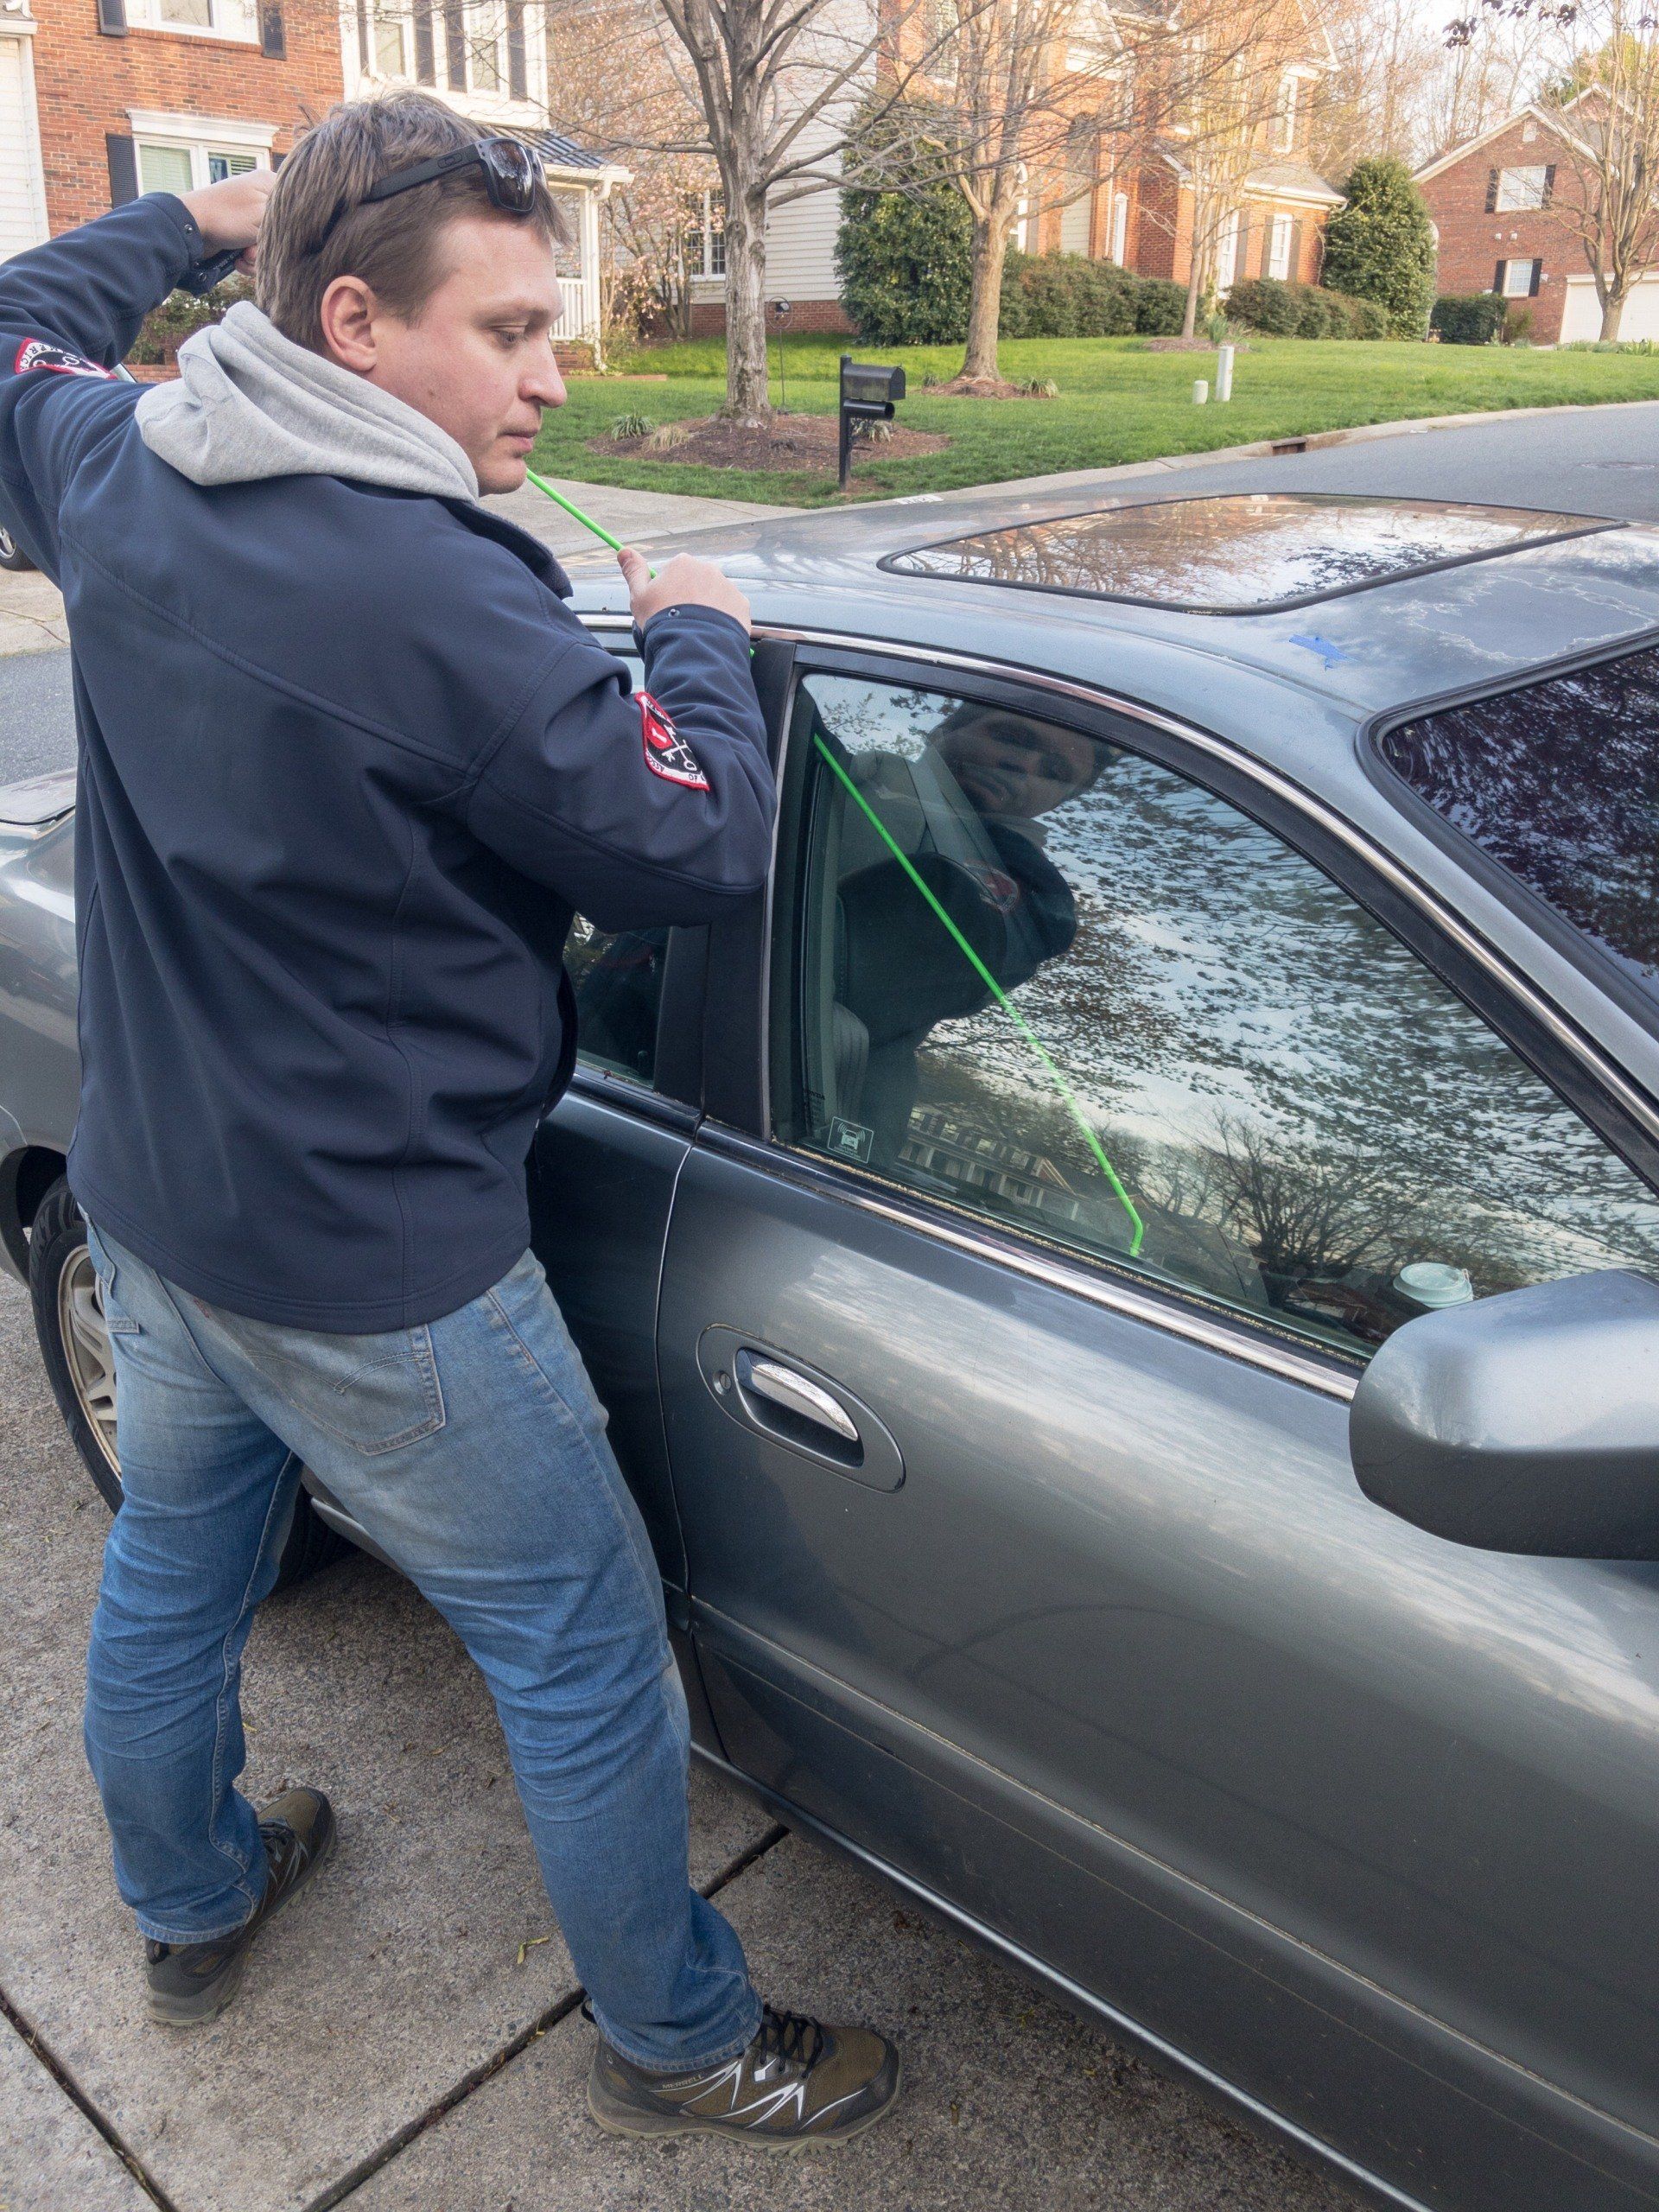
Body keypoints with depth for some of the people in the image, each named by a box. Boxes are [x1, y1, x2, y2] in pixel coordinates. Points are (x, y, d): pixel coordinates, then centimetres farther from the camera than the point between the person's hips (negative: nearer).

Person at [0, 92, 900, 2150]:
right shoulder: (447, 605, -28)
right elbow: (698, 848, -18)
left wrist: (192, 220, 25)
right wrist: (697, 632, -2)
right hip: (367, 1260, -8)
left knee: (173, 1556, 29)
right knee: (585, 1652, 10)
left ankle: (188, 1904, 56)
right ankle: (677, 2042, 33)